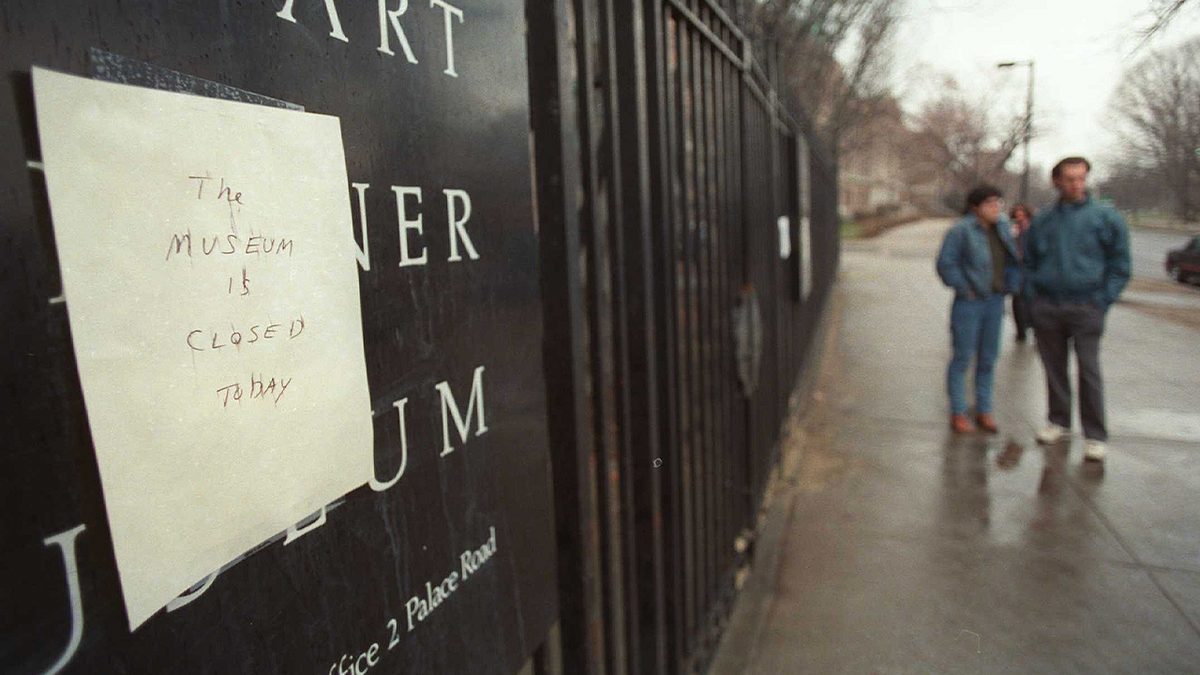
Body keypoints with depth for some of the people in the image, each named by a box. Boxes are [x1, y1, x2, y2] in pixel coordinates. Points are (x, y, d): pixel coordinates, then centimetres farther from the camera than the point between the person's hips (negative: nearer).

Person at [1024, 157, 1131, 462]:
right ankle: (1059, 421, 25)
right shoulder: (1042, 221, 9)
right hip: (1046, 308, 3)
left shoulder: (1105, 217, 1)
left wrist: (1102, 302, -4)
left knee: (1089, 370, -6)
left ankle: (1095, 436, 2)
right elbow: (1029, 262, 19)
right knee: (1054, 368, 10)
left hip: (1085, 308, -3)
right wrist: (1033, 297, 8)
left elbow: (1120, 265, 3)